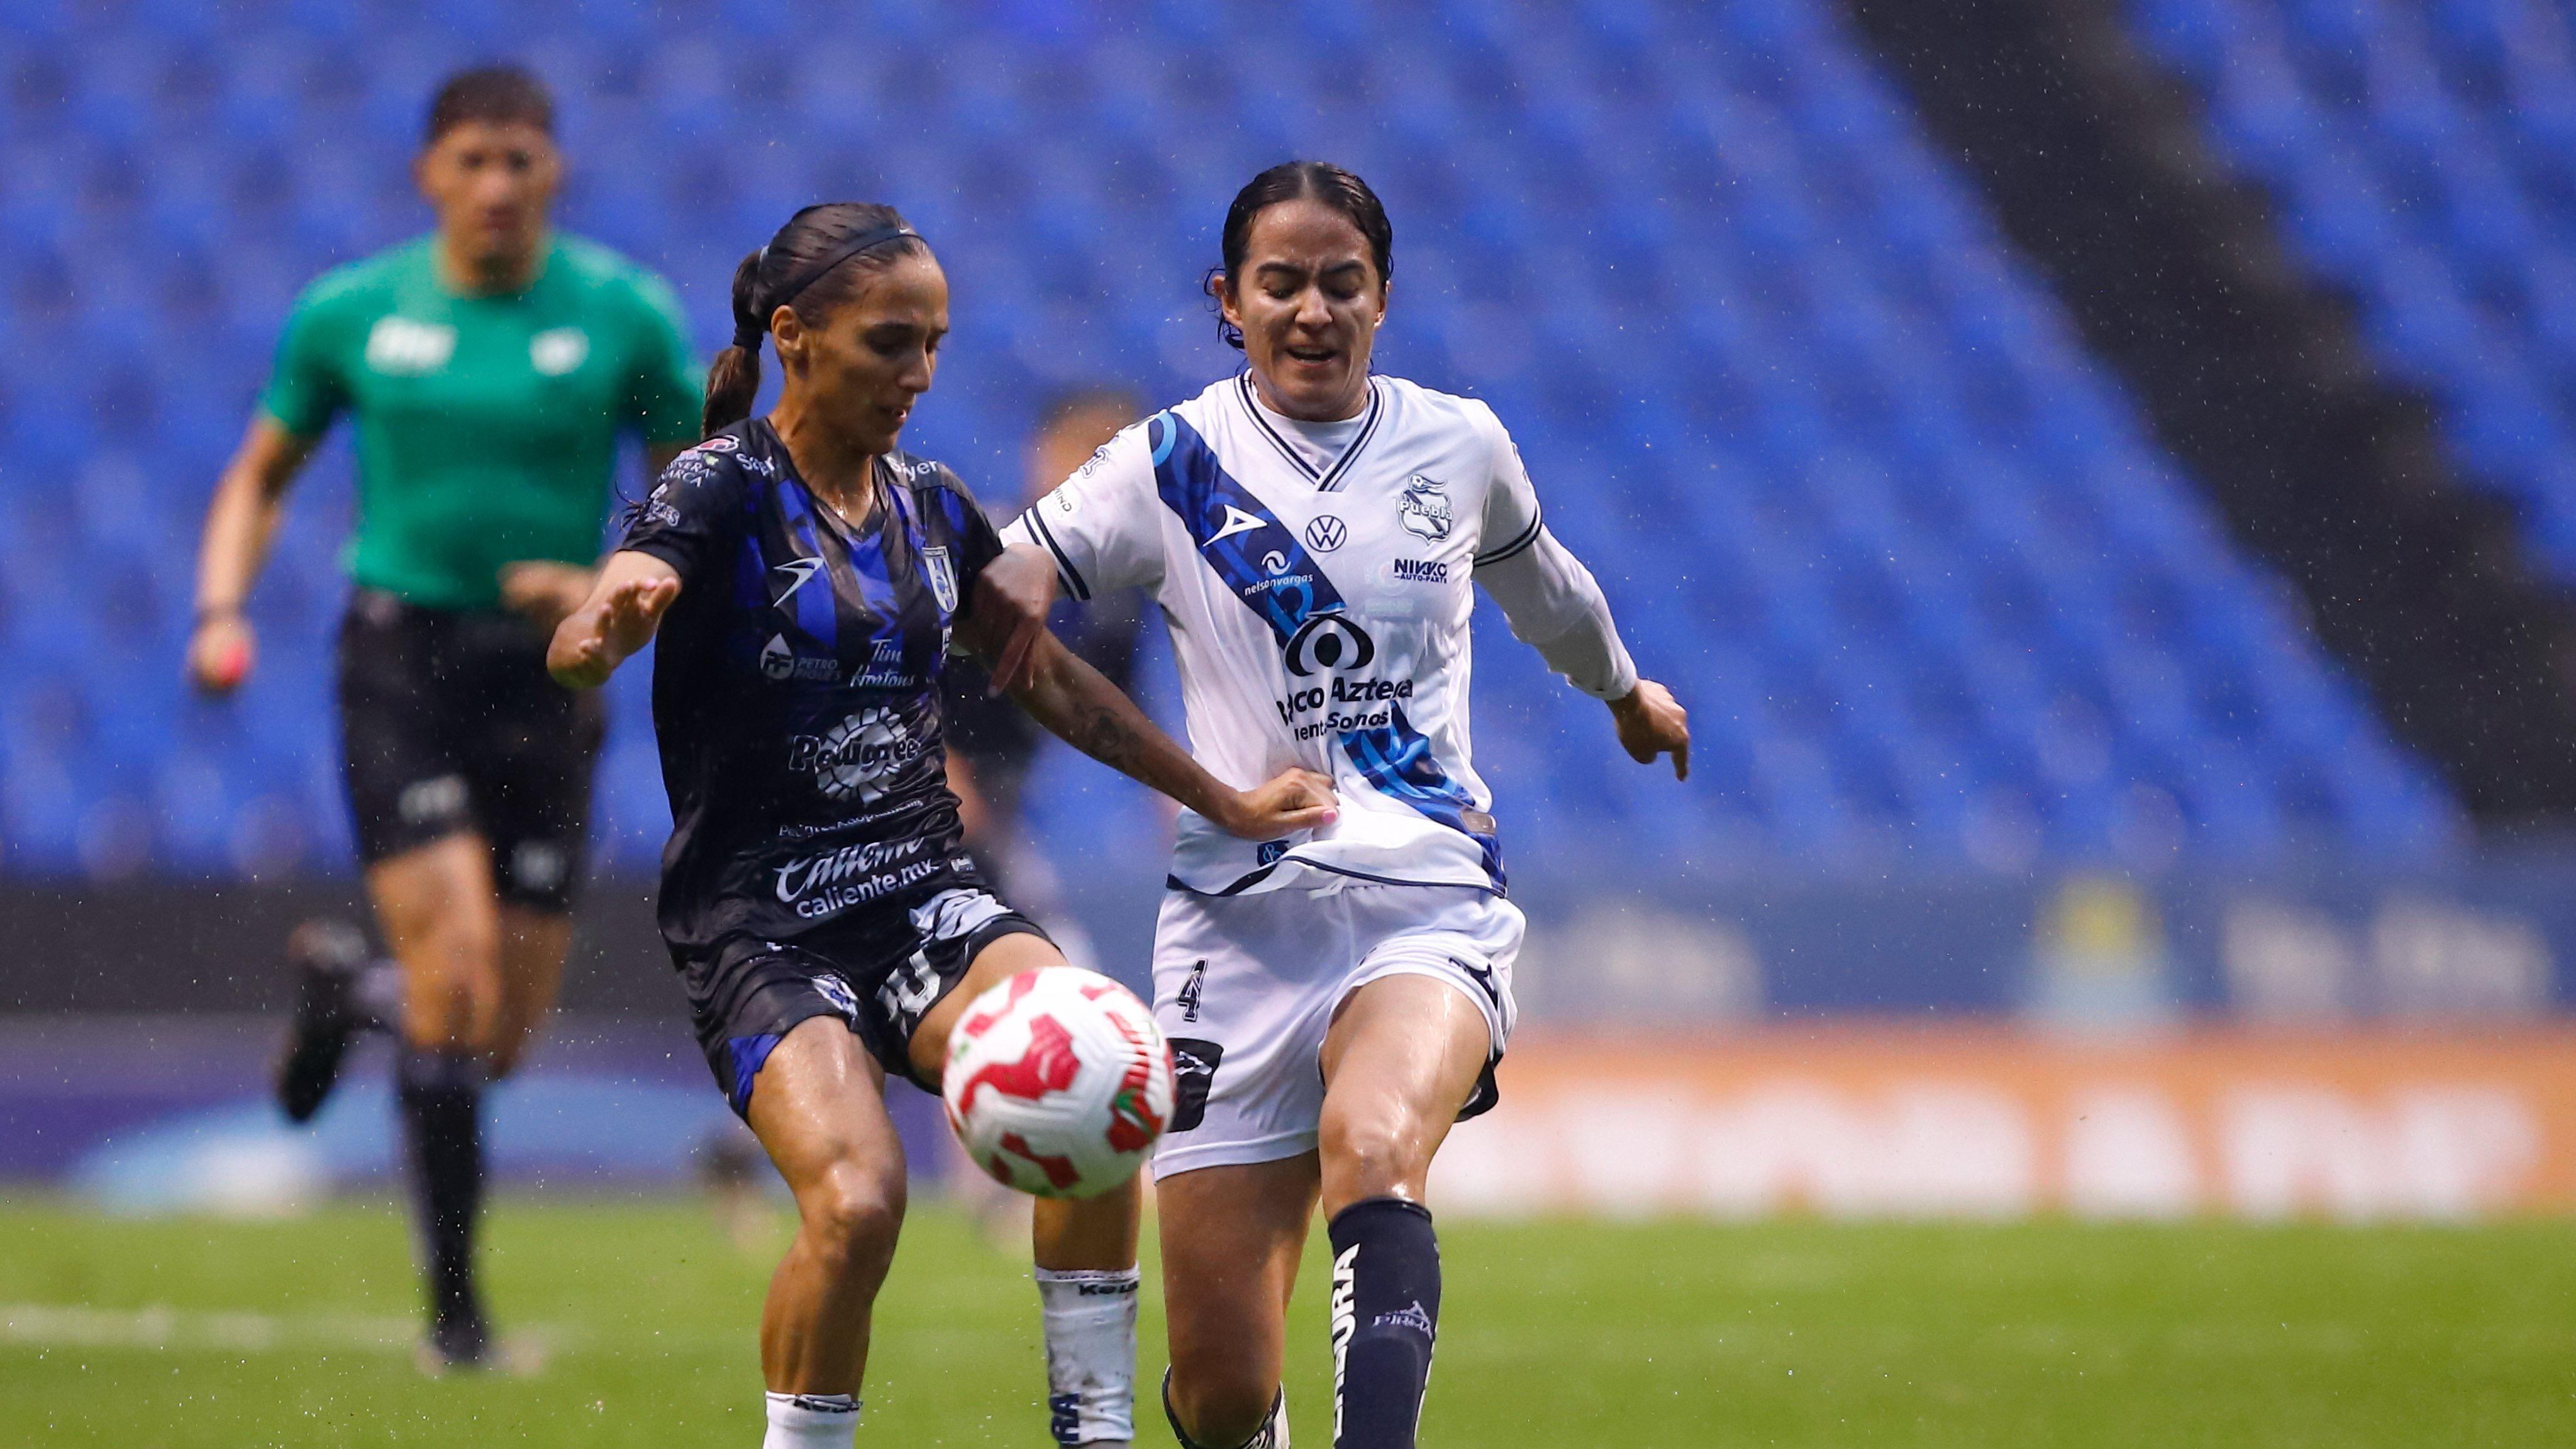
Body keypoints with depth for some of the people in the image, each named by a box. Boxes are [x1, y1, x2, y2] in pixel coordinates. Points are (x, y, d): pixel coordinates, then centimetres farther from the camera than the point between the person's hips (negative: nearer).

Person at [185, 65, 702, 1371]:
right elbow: (259, 479, 14)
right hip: (399, 660, -2)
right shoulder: (349, 313, 1)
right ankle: (453, 1297, -5)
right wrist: (223, 609, -2)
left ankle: (344, 989, 39)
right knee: (456, 977, -19)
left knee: (502, 1039, 3)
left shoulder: (625, 316, -1)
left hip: (545, 672, 2)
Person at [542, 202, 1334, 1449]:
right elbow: (578, 645, -24)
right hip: (758, 922, -5)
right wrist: (606, 625, -49)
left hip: (924, 899, 5)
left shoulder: (931, 509, 11)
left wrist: (1225, 803, 27)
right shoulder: (722, 492, -7)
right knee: (856, 1202, -29)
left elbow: (1041, 673, 27)